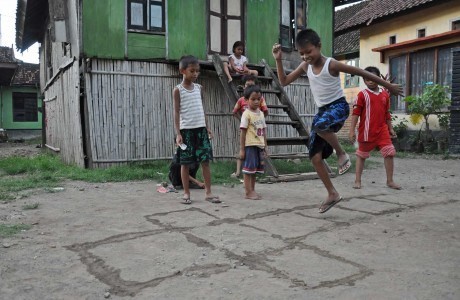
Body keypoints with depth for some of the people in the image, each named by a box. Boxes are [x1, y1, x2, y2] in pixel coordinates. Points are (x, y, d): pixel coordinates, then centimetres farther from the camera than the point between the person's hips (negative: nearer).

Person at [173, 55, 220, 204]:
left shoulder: (199, 88, 11)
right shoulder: (178, 90, -2)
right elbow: (177, 112, -5)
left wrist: (207, 128, 14)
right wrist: (178, 133, -12)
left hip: (201, 128, 4)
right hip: (186, 130, -4)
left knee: (205, 161, 2)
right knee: (185, 163, 2)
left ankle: (208, 192, 9)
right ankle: (186, 193, 12)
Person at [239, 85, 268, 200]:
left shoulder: (261, 113, 12)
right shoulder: (246, 114, -8)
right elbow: (243, 132, -10)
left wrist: (265, 146, 14)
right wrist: (241, 149, -11)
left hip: (260, 145, 7)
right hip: (250, 145, -7)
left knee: (255, 169, 12)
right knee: (249, 169, -3)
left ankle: (252, 191, 20)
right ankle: (248, 192, 3)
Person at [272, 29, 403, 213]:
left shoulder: (331, 64, -14)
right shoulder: (305, 66, 3)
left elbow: (361, 72, -8)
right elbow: (284, 81, 10)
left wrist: (388, 85, -3)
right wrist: (278, 60, -3)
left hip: (338, 106, -6)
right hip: (321, 110, 6)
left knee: (320, 126, -42)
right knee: (315, 158, 0)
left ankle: (341, 153, -14)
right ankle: (332, 194, 14)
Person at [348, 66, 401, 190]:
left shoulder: (385, 94, 8)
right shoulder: (362, 95, -6)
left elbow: (387, 113, 17)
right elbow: (355, 113, -8)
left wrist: (390, 128, 17)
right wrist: (352, 130, -13)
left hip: (382, 130, 4)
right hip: (366, 131, -4)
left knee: (389, 153, -2)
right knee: (361, 155, 10)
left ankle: (390, 181, 10)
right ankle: (357, 180, 21)